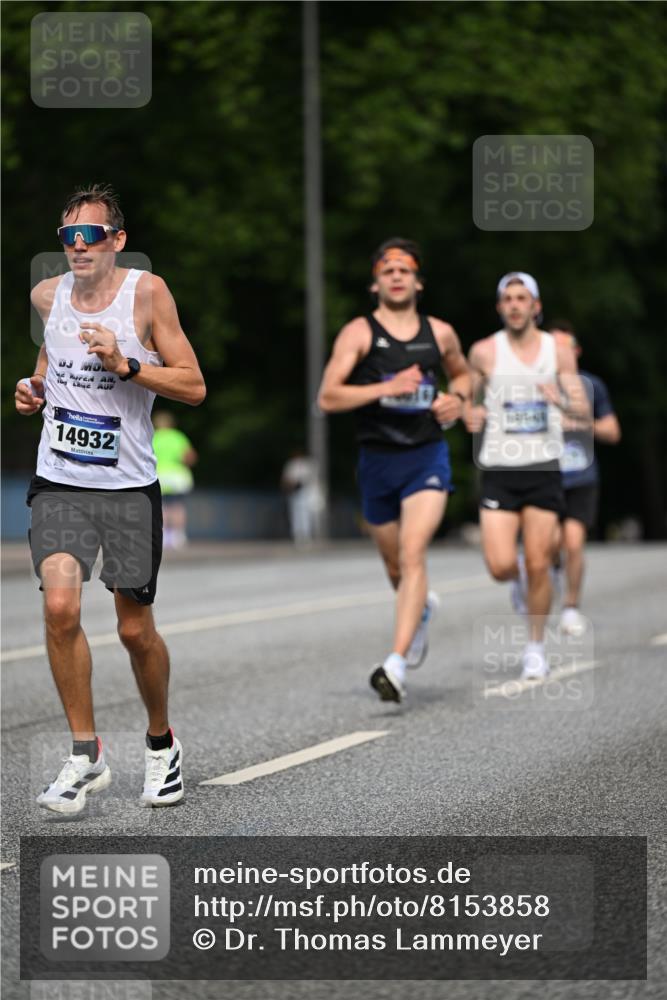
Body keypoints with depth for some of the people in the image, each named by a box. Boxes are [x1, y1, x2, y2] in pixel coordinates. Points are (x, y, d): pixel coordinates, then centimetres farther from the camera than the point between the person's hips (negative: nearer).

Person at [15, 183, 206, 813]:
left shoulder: (147, 293, -8)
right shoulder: (47, 294, 4)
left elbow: (194, 387, -7)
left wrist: (126, 365, -21)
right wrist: (35, 390, 5)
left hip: (128, 485, -2)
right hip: (59, 483, 2)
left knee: (135, 631, 5)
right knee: (60, 607, -18)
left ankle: (161, 742, 31)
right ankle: (85, 755, -5)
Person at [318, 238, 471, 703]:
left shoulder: (440, 333, 7)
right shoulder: (359, 333, -2)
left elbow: (462, 373, 28)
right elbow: (328, 397, -11)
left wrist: (458, 399, 5)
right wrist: (387, 387, -22)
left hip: (427, 458, -1)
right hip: (377, 459, 1)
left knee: (412, 552, -20)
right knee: (396, 566, 14)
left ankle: (397, 663, -25)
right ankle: (423, 605, 51)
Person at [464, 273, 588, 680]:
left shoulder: (559, 351, 4)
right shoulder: (484, 352, 2)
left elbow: (583, 408, 1)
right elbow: (468, 399, 15)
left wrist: (562, 402, -22)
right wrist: (471, 414, -9)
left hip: (544, 468, 0)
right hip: (499, 470, 0)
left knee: (538, 566, -2)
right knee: (500, 566, -11)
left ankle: (536, 648, 16)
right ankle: (519, 577, 27)